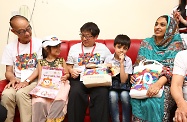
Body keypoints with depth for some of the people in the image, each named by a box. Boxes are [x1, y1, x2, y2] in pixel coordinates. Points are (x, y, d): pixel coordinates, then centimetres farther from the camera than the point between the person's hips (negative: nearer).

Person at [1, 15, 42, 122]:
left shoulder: (39, 44, 1)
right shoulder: (10, 47, 11)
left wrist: (27, 81, -15)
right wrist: (12, 79, -12)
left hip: (35, 80, -2)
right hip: (17, 81, 3)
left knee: (21, 93, -32)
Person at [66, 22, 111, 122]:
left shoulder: (103, 48, 17)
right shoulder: (74, 48, 19)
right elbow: (69, 66, 18)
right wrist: (71, 71, -4)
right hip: (79, 78, 1)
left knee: (102, 93, -32)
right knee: (75, 92, -32)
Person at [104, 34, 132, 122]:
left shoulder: (128, 60, -4)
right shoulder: (108, 58, -1)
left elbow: (123, 80, -13)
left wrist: (121, 63, -17)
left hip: (123, 85, 0)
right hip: (111, 84, 1)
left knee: (125, 95, -32)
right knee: (113, 96, -31)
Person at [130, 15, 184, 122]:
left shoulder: (176, 44, 1)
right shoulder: (146, 43, 13)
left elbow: (173, 68, -12)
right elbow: (138, 63, 12)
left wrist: (158, 83, -29)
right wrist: (134, 75, -11)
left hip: (166, 83, -3)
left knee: (157, 100, -33)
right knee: (136, 97, -28)